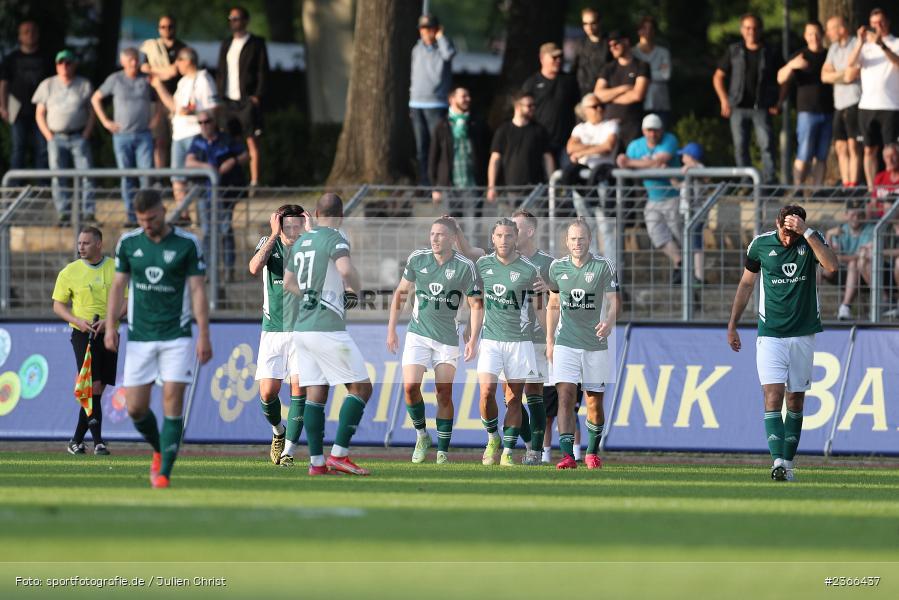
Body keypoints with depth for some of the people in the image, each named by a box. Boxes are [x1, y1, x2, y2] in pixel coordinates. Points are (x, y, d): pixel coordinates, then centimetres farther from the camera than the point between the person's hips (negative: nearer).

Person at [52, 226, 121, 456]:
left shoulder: (116, 269, 3)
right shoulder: (69, 272, 1)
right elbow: (58, 305, 4)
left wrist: (109, 320, -14)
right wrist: (77, 321, -14)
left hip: (109, 334, 3)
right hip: (83, 334, -3)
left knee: (98, 390, 5)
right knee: (93, 386, -16)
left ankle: (77, 441, 15)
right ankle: (98, 441, -15)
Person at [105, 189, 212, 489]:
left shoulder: (188, 244, -5)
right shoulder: (128, 243, 4)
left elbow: (198, 290, -5)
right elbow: (118, 286, 10)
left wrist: (204, 335, -10)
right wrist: (110, 326, 2)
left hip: (176, 336, -3)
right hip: (139, 337, 3)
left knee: (173, 401, -11)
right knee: (135, 407, -1)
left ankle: (164, 472, -7)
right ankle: (159, 451, 27)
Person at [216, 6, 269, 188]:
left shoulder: (256, 44, 2)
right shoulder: (226, 45, 19)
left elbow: (263, 72, -3)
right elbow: (220, 72, 19)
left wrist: (257, 96, -12)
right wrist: (218, 97, 7)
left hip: (248, 100, -5)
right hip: (228, 102, 5)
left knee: (252, 141, -8)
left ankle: (254, 181, -9)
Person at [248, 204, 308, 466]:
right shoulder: (268, 243, 1)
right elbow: (255, 268, -18)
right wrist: (274, 235, -18)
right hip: (273, 330, 1)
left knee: (299, 388, -12)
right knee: (268, 392, -4)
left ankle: (288, 450, -6)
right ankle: (278, 432, 27)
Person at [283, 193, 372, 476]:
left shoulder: (301, 242, 14)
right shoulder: (335, 239, -9)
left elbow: (288, 283, 27)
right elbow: (346, 269, -29)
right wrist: (355, 292, -8)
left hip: (302, 329, 8)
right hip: (328, 329, -8)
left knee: (315, 393, 8)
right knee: (361, 387, -2)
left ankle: (316, 461, 6)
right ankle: (339, 455, -10)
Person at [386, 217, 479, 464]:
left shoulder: (465, 267, -8)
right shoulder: (417, 258, -2)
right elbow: (401, 292, 10)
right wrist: (391, 329, 8)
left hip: (448, 337, -1)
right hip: (418, 333, 1)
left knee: (444, 395, -1)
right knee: (410, 386, -14)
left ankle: (443, 451, 7)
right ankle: (421, 435, 9)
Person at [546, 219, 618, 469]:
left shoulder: (603, 266, -5)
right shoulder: (557, 267, 4)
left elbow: (613, 301, -10)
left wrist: (609, 323, -31)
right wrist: (549, 341, 12)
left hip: (595, 344, -1)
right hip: (565, 343, 1)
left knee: (594, 403, 7)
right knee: (565, 396, -13)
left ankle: (593, 451, 26)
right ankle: (567, 455, -18)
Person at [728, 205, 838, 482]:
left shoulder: (812, 240, -3)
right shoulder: (761, 244, -2)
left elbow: (831, 266, -23)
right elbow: (746, 284, 11)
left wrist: (807, 232, -26)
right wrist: (732, 326, 13)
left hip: (803, 334, 1)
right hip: (771, 334, -1)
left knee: (796, 400, 6)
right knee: (773, 395, -15)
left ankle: (788, 464, 15)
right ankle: (778, 461, -24)